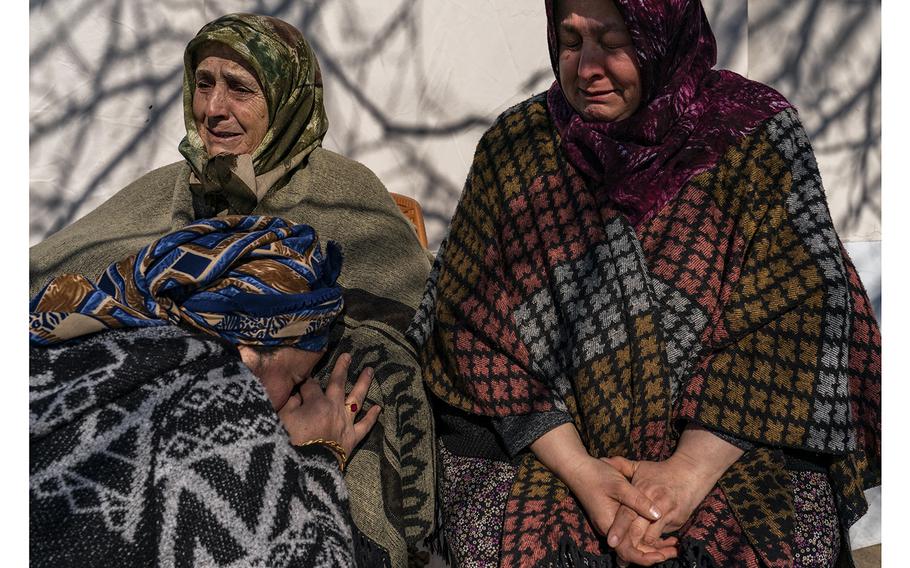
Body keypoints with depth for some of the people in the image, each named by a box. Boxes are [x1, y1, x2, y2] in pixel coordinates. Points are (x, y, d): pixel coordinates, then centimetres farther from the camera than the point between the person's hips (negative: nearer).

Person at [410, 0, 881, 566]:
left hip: (732, 448, 0)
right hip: (551, 448, 0)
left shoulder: (758, 137, -4)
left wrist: (692, 469, -17)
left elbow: (790, 325, -7)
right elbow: (481, 336, -4)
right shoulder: (515, 148, -2)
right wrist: (579, 471, -14)